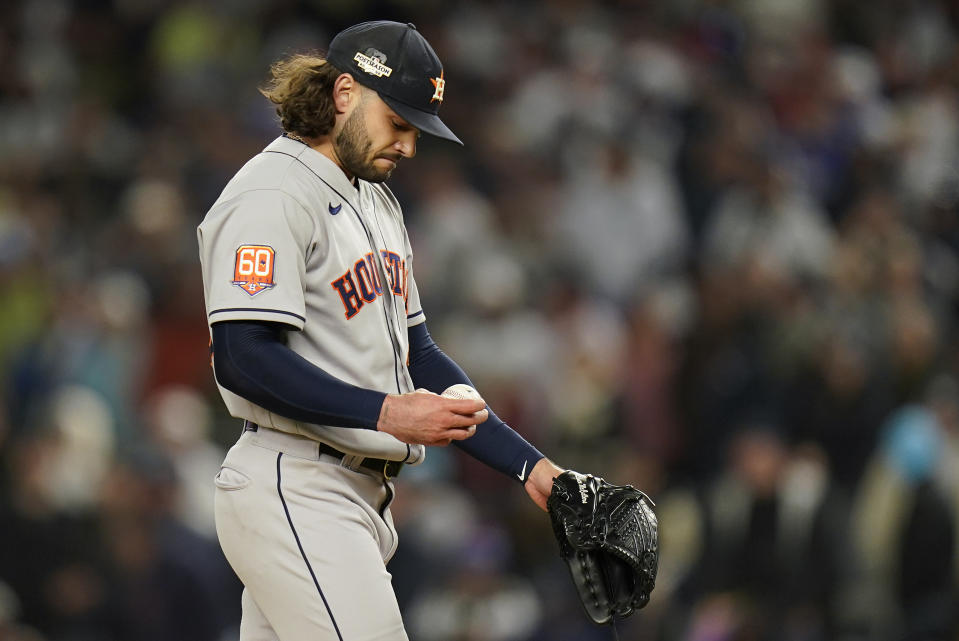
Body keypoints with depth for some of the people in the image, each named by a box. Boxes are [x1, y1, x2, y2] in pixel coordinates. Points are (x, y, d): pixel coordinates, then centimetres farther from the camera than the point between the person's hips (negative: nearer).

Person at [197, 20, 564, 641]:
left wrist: (527, 464, 13)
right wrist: (386, 413, -24)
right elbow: (243, 358, -20)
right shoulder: (272, 194, -10)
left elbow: (414, 351, 22)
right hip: (294, 492, -9)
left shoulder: (377, 200, 21)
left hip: (359, 494, 9)